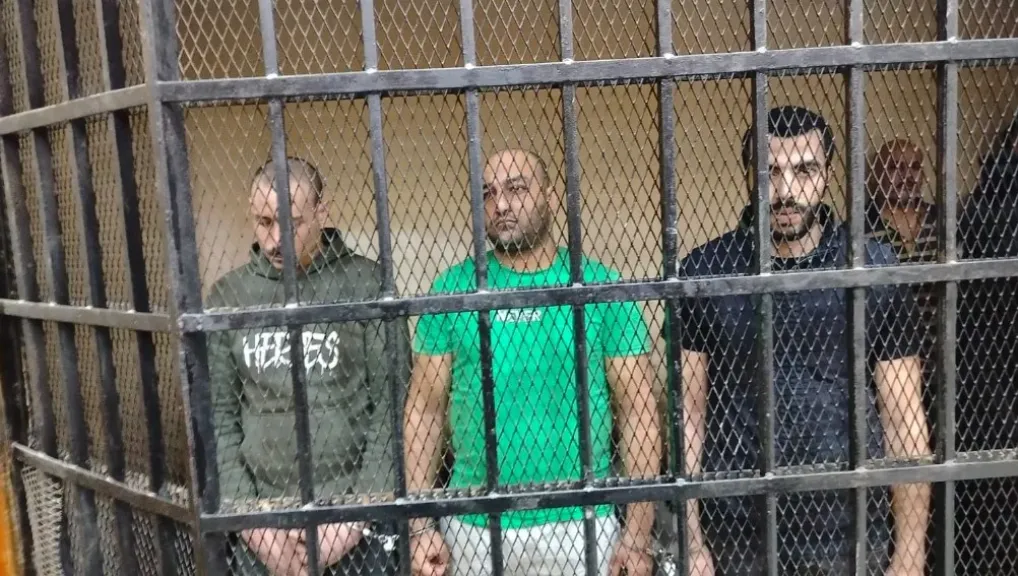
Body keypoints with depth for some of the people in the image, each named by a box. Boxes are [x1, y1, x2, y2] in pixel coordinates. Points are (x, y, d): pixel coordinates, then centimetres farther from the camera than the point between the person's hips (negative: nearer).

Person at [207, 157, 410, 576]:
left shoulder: (366, 285, -6)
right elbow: (216, 414, 3)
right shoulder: (227, 296, 2)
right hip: (260, 526, 2)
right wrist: (246, 515, -5)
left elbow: (392, 407, -6)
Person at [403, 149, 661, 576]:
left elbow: (637, 410, -4)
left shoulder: (599, 286, -5)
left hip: (579, 524, -1)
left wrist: (638, 533, -8)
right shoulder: (452, 288, -1)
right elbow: (424, 408, 1)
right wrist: (420, 525, -4)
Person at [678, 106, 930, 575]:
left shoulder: (874, 270, -4)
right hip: (735, 533, 0)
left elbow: (904, 420, -1)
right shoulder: (704, 271, -4)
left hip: (849, 532, 0)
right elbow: (688, 413, -2)